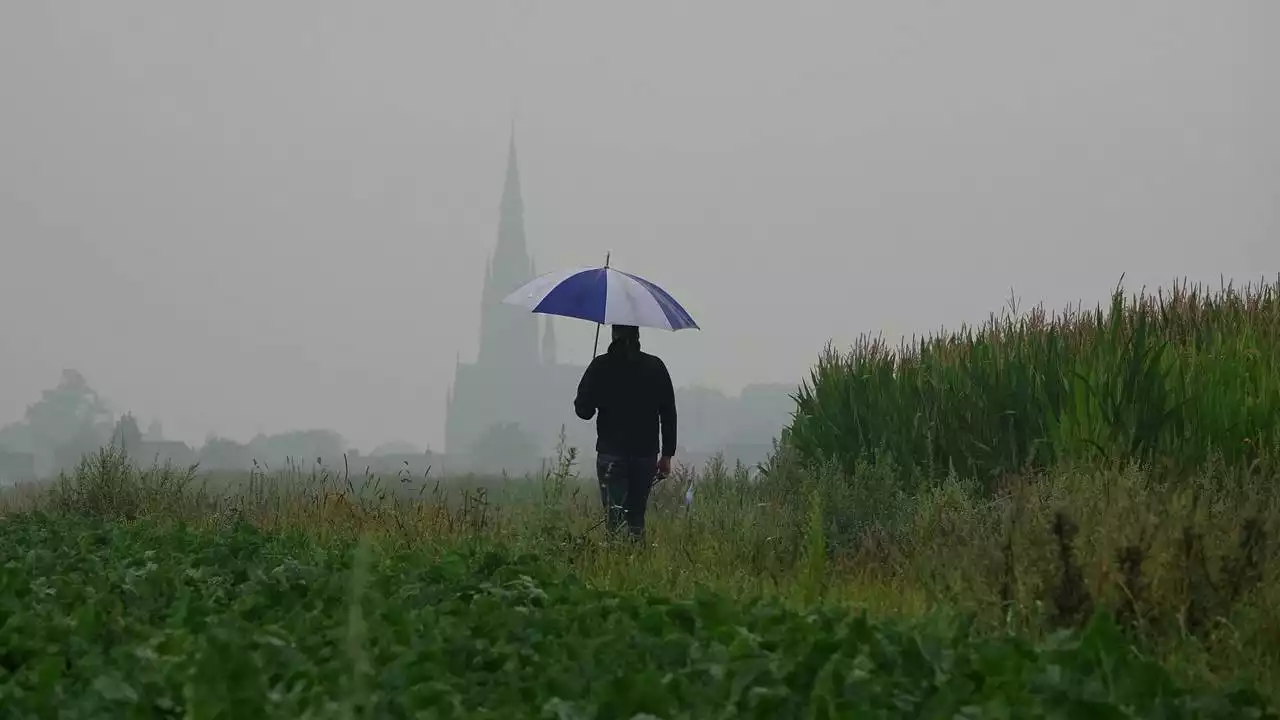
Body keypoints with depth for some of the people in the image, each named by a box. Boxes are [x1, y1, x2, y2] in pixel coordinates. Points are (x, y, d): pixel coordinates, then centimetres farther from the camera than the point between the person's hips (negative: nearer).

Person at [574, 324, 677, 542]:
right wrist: (667, 454, 11)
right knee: (637, 514, 13)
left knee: (613, 517, -3)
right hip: (646, 452, 2)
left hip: (610, 452, -2)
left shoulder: (600, 366, -4)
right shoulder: (655, 367, 3)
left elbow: (583, 410, -3)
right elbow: (669, 414, 4)